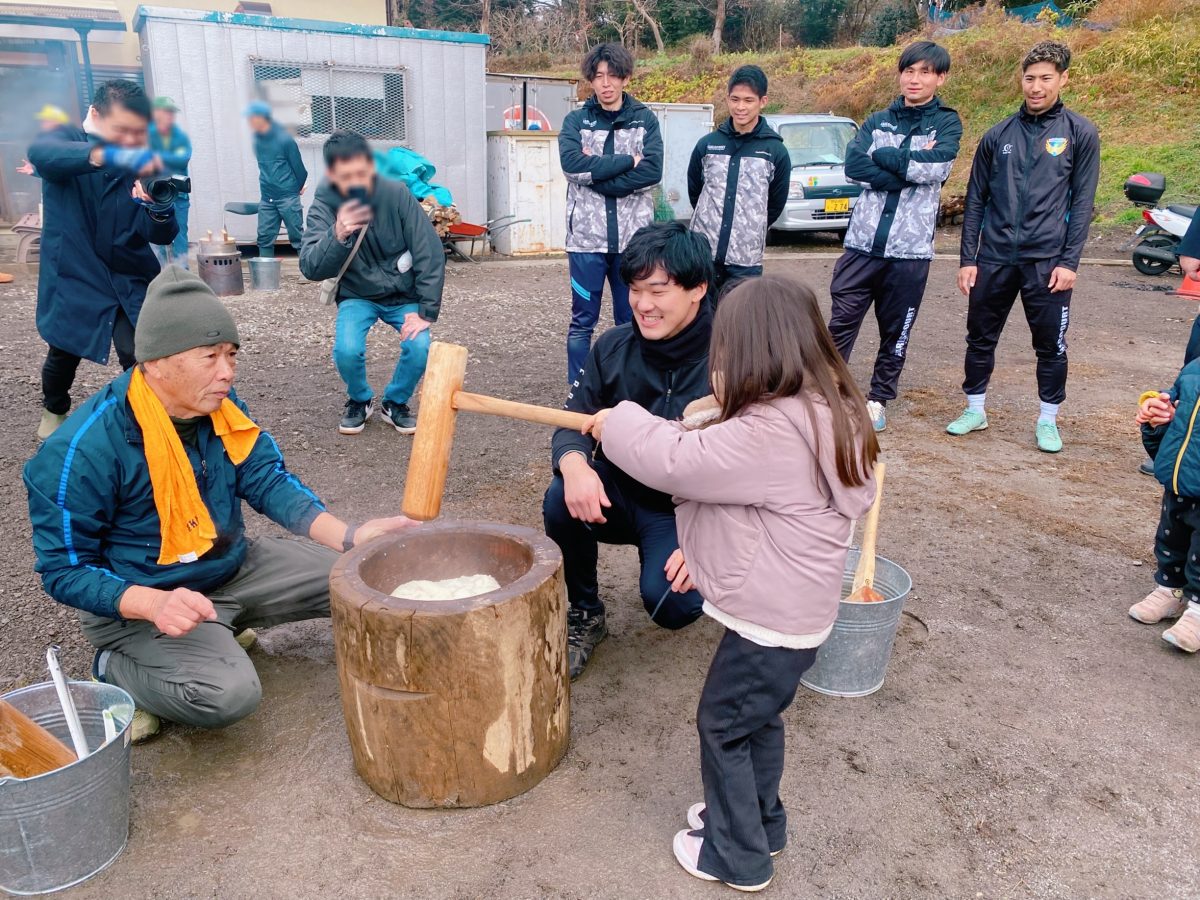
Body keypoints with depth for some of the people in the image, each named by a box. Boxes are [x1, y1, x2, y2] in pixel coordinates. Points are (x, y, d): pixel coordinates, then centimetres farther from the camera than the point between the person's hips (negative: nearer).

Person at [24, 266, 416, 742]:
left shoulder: (220, 406, -6)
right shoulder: (83, 449, -24)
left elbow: (269, 482, -7)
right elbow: (64, 570, -18)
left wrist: (349, 536, -23)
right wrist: (154, 603, -36)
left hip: (235, 568, 7)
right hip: (138, 601, -6)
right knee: (229, 693, -32)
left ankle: (223, 627, 12)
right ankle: (116, 669, 0)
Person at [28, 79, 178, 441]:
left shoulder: (142, 167, -5)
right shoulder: (66, 139, -10)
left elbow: (162, 236, -13)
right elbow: (41, 152, -36)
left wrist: (160, 210, -38)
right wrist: (107, 154, -56)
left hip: (130, 281, 1)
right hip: (72, 278, 0)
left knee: (140, 359, -16)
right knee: (64, 354, 18)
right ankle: (54, 410, 48)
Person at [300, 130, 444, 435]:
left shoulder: (397, 194, -19)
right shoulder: (324, 207, -17)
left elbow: (430, 253, -16)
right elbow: (311, 268, -26)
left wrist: (426, 311, -18)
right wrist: (337, 236, -44)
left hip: (404, 295, 0)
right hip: (357, 296, 0)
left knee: (419, 348, -24)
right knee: (347, 350, -25)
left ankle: (395, 402, 7)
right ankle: (360, 400, 9)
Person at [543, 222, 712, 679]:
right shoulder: (613, 347, -5)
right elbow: (574, 423, -4)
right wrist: (574, 465, -29)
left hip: (686, 511, -3)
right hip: (617, 495, 4)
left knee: (668, 603, -26)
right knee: (561, 502, -27)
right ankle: (585, 614, 0)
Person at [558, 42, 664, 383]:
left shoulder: (645, 119, 7)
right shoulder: (576, 120, 5)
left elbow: (652, 171, -8)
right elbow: (572, 164, -13)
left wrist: (596, 173, -12)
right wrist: (627, 161, -12)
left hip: (633, 236, 1)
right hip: (587, 235, -1)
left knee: (632, 320, 9)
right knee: (583, 321, 5)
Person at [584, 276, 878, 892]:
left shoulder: (771, 432, -30)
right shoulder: (822, 413, 4)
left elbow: (679, 462, -28)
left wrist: (618, 422, -11)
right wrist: (707, 552, 13)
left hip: (771, 618, -9)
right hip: (795, 607, 10)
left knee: (723, 724, 10)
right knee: (758, 718, 25)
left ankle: (737, 855, 28)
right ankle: (758, 821, 45)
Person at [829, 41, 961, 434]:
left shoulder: (947, 123, 6)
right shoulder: (877, 121, 12)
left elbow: (937, 167, -14)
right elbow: (854, 165, -6)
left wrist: (882, 155, -6)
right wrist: (911, 166, -12)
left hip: (911, 247, -1)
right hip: (863, 241, 1)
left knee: (896, 332, 8)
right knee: (841, 323, -1)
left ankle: (879, 399, 21)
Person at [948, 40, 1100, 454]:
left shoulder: (1080, 134, 2)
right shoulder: (998, 135, 8)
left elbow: (1082, 202, 0)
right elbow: (976, 200, 9)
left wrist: (1069, 261, -8)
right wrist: (967, 258, 3)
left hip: (1047, 261, -2)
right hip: (994, 259, 2)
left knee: (1051, 345, 4)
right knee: (980, 338, 9)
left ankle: (1048, 420, 20)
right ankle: (975, 410, 25)